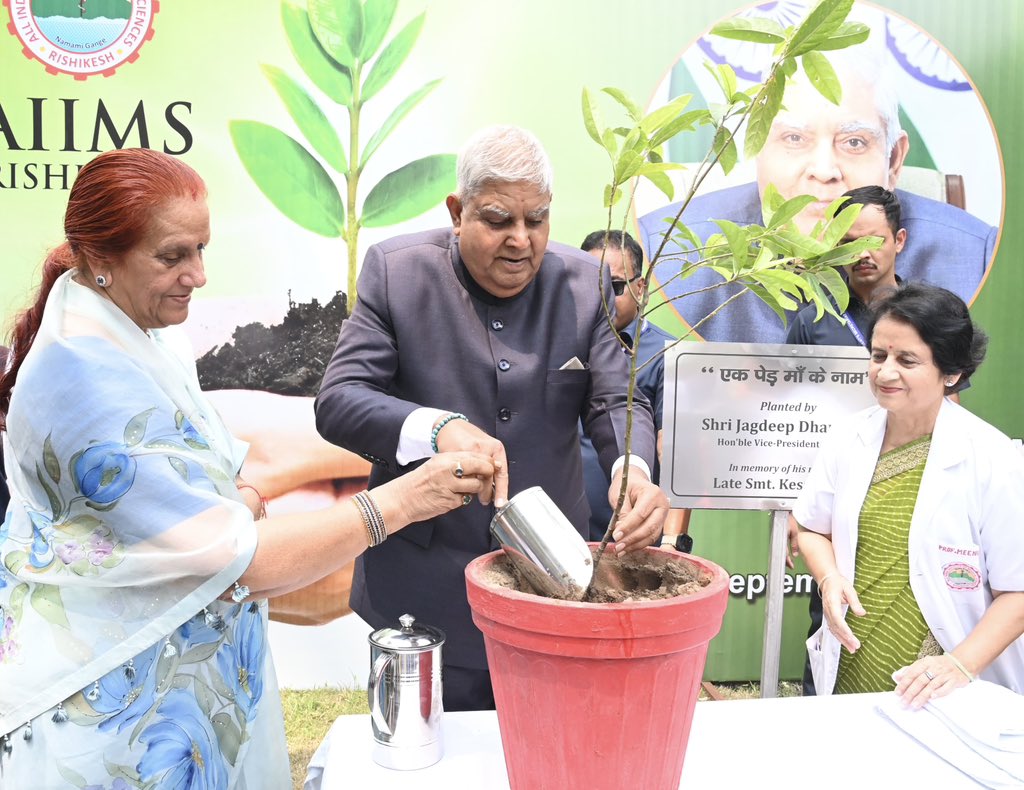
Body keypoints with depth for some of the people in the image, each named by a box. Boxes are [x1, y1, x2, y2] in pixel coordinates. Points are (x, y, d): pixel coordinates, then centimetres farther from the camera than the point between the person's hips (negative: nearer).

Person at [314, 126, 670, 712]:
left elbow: (617, 400, -2)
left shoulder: (584, 282, -1)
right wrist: (437, 427, -31)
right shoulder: (396, 270, -6)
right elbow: (337, 400, -12)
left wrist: (633, 469, -25)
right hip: (426, 586, -2)